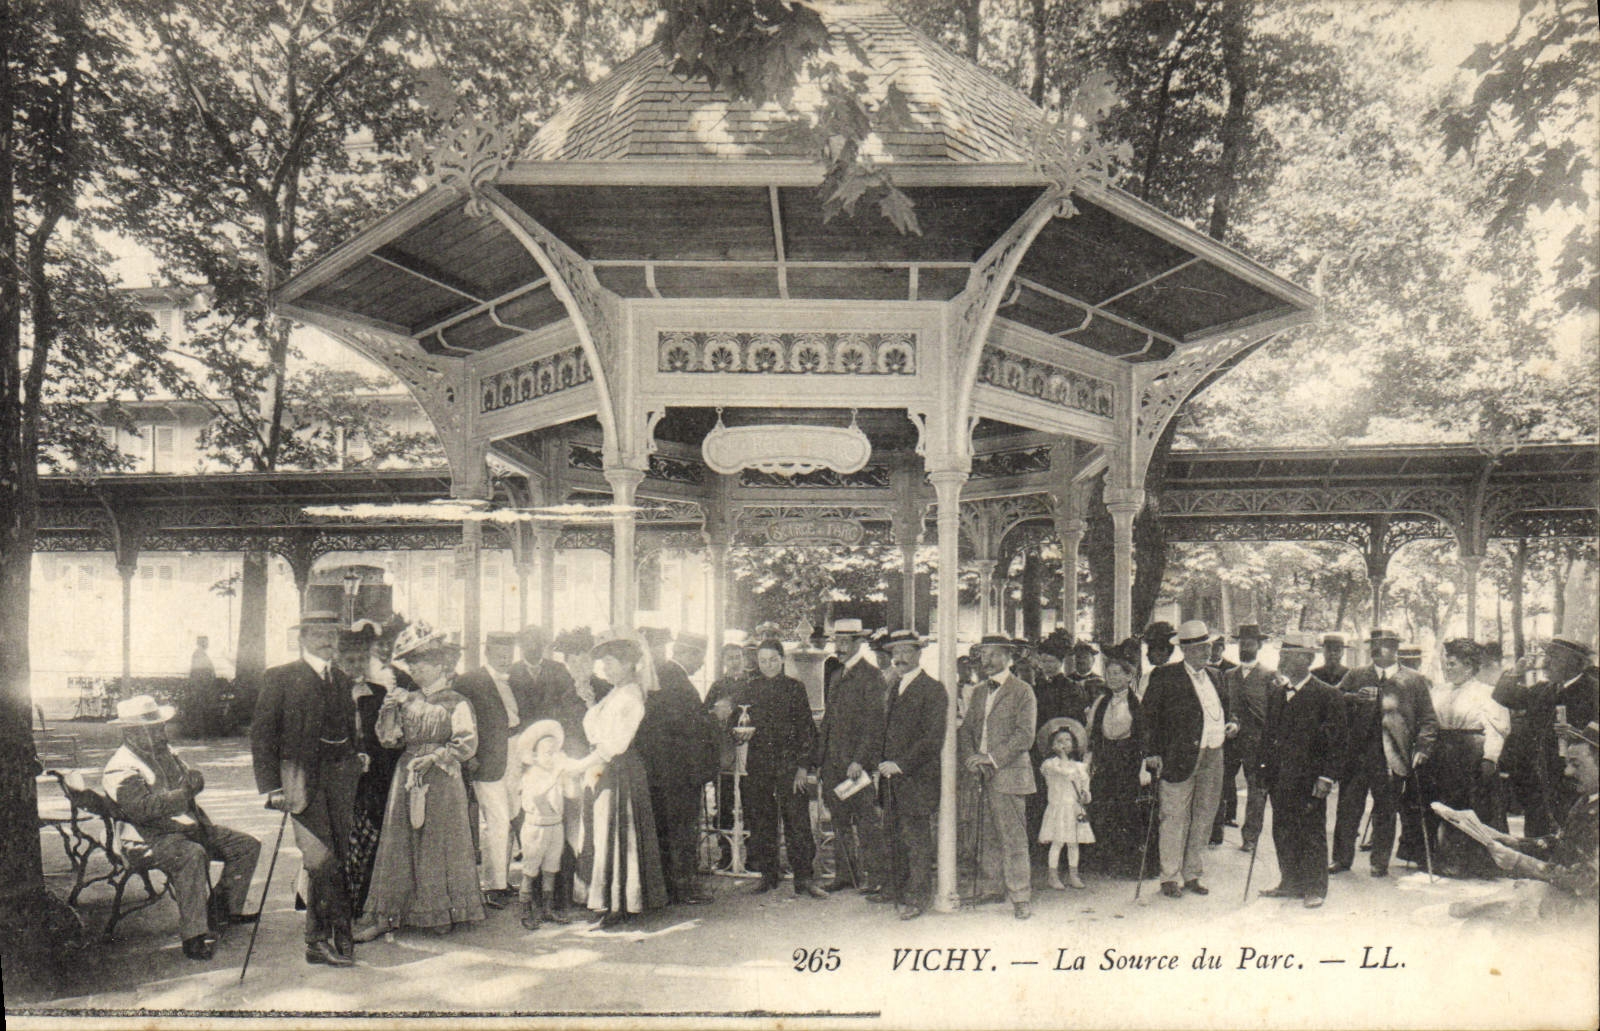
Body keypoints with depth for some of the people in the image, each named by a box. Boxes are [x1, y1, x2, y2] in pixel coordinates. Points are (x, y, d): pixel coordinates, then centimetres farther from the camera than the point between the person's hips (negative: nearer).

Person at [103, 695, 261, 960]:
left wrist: (194, 778, -9)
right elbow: (142, 808, -28)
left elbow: (195, 778, 16)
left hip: (191, 827, 9)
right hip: (151, 838, -9)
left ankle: (222, 909, 12)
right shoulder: (120, 769, -13)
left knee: (248, 846, 4)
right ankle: (193, 936, -37)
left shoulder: (164, 752, 15)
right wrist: (185, 793, -27)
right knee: (193, 855, -39)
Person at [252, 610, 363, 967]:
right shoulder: (280, 678, 1)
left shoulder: (342, 679, 16)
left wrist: (355, 761, 7)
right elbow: (261, 734, -2)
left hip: (340, 776, 5)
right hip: (302, 777, -5)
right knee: (320, 859, -12)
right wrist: (272, 786, -8)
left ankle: (319, 940, 15)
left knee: (338, 859, 5)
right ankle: (341, 933, -1)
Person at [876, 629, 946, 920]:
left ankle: (918, 897, 7)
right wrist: (884, 763, 12)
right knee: (894, 836, 15)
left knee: (917, 839, -2)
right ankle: (895, 889, 27)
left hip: (917, 778, -8)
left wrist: (901, 764, -18)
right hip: (893, 776, 8)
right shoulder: (896, 689, 17)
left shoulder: (932, 690, -10)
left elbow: (934, 738, -16)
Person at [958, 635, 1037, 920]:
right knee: (987, 836, 11)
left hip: (1009, 773, -6)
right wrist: (970, 759, -2)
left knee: (1013, 837, -6)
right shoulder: (979, 692, 18)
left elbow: (1025, 735, -11)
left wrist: (992, 758, -16)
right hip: (983, 777, 6)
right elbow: (966, 729, 16)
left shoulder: (1022, 691, -3)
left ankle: (1020, 898, 0)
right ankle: (989, 889, 21)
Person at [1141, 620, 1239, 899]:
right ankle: (1169, 878, 8)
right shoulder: (1165, 676, -4)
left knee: (1204, 816, 11)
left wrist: (1231, 722, 7)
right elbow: (1148, 715, -5)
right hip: (1180, 758, -6)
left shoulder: (1214, 677, 16)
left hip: (1213, 758, 6)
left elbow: (1223, 709, 29)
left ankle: (1192, 875, 22)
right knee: (1175, 819, -3)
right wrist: (1152, 752, -11)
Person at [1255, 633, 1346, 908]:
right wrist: (1262, 766, 8)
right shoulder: (1274, 690, 9)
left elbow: (1336, 741, -8)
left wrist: (1326, 777, -13)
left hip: (1308, 778, -5)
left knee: (1312, 834, 4)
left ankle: (1315, 888, 16)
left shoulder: (1327, 695, -8)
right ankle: (1290, 883, 25)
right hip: (1280, 777, 5)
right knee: (1283, 832, 12)